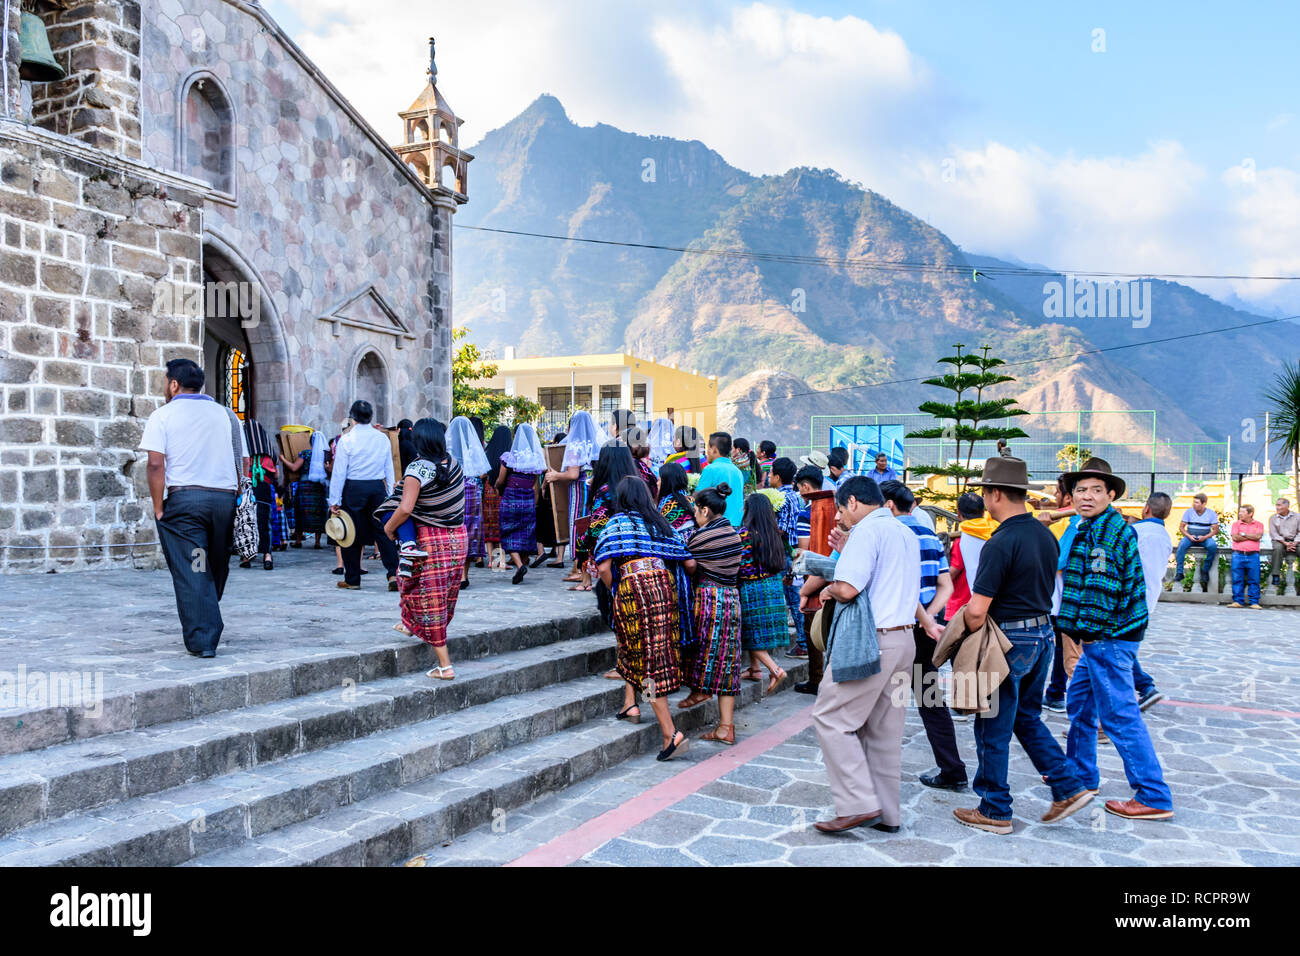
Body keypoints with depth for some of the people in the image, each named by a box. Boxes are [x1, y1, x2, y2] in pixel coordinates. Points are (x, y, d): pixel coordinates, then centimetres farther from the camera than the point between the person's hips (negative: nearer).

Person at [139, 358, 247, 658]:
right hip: (224, 498, 4)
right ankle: (209, 630, 31)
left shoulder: (163, 415, 1)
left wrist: (158, 508, -3)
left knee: (190, 572, -1)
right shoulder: (225, 414, 14)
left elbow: (155, 464, -9)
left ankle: (202, 640, -5)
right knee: (216, 571, 16)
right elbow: (244, 462, 10)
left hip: (183, 498, -4)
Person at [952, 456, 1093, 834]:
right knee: (1027, 717, 24)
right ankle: (1068, 787, 21)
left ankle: (994, 811, 16)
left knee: (993, 729, 5)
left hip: (1009, 641, -9)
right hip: (1043, 633, 9)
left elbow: (977, 610, -25)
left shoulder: (1000, 544, -22)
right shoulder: (1045, 535, 5)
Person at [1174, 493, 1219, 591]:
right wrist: (1189, 536, -16)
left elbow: (1216, 530, -1)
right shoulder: (1188, 512, 0)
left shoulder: (1211, 513, 0)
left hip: (1205, 537, 0)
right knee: (1182, 544, -32)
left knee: (1213, 546, -33)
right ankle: (1179, 572, -32)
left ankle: (1205, 570, -14)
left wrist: (1205, 537, -17)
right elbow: (1181, 527, 2)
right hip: (1190, 536, 0)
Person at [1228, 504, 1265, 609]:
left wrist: (1243, 534, -1)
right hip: (1238, 555, 1)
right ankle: (1238, 601, 4)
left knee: (1254, 580, -1)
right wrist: (1251, 536, 0)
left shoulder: (1259, 524, 11)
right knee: (1237, 579, -1)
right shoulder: (1236, 524, 12)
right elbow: (1235, 538, -3)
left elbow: (1258, 536, -7)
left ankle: (1254, 602, 4)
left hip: (1253, 556, -1)